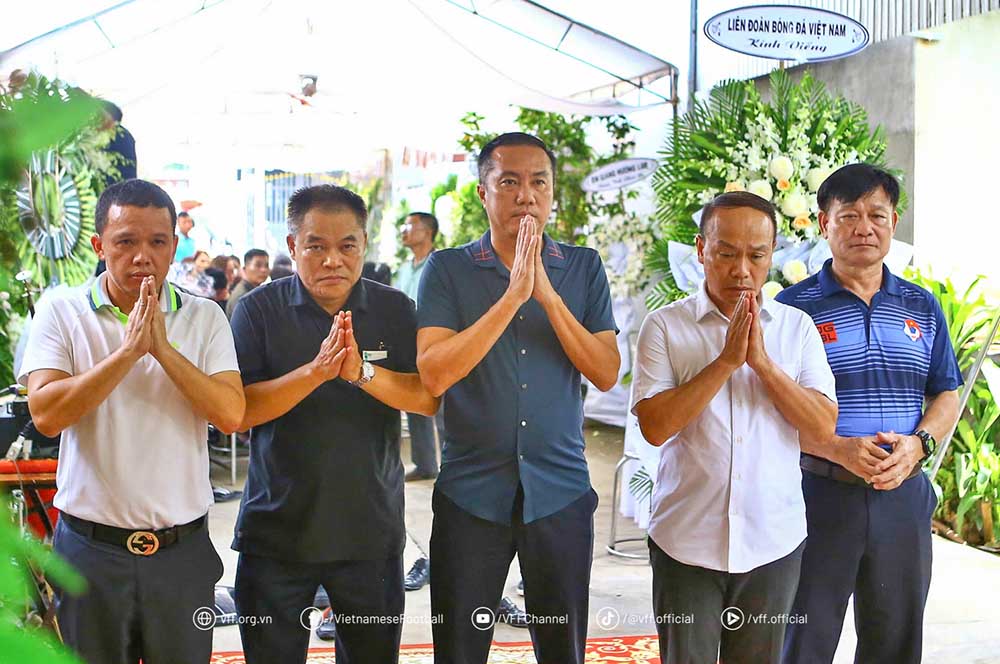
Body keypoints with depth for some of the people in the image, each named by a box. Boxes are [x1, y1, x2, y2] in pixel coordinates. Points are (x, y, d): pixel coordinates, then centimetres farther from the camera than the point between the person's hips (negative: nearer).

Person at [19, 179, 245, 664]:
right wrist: (129, 351, -20)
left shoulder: (204, 318, 0)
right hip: (91, 546, -1)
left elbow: (231, 415, -11)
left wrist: (163, 348, -18)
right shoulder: (61, 311, -3)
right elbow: (47, 415, -15)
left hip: (183, 548, 1)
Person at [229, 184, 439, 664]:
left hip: (370, 529, 1)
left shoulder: (394, 309, 1)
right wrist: (315, 371, -27)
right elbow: (235, 411, -14)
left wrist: (362, 372, -26)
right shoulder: (259, 309, -5)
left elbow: (429, 399, -9)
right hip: (277, 530, -1)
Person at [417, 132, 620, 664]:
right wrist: (513, 296, -19)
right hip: (470, 492, -1)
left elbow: (606, 374, -5)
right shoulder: (447, 269, -1)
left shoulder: (583, 269, 4)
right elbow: (433, 375, -13)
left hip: (560, 492, 1)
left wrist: (548, 295, -16)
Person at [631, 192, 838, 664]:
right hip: (686, 541, -2)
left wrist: (762, 360, -14)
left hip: (773, 542, 2)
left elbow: (823, 426, -4)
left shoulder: (797, 328, 4)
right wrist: (726, 360, -17)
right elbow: (655, 425, -14)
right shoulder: (665, 326, -3)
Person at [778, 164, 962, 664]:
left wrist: (916, 444, -9)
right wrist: (839, 449, -20)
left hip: (905, 497, 4)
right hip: (820, 493, -4)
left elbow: (948, 395, 12)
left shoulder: (922, 308, 10)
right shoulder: (794, 306, -3)